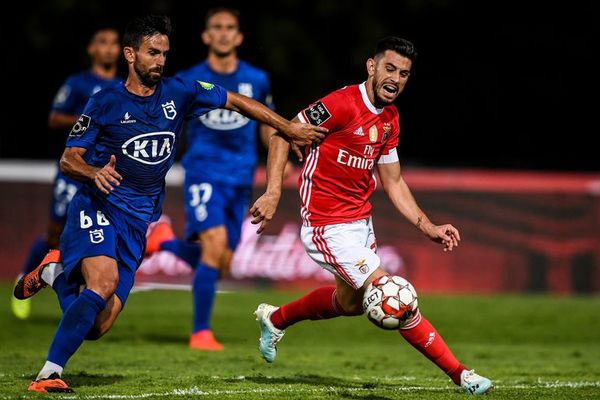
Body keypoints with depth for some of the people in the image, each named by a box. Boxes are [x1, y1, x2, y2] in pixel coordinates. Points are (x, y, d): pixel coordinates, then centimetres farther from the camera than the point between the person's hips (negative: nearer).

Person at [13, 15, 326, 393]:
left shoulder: (178, 92, 6)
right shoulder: (105, 103, -3)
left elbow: (236, 101, 15)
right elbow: (68, 159, -2)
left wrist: (290, 128, 12)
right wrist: (95, 172, -24)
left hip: (138, 221, 4)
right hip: (99, 209, -4)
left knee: (97, 326, -3)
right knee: (105, 282, -32)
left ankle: (54, 271, 26)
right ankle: (49, 374, -25)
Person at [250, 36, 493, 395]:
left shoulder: (390, 120, 6)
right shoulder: (343, 104, -19)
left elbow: (394, 182, 13)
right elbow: (283, 134, -16)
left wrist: (428, 227, 3)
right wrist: (273, 192, -25)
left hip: (361, 223, 9)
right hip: (329, 227, -9)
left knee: (350, 301, 27)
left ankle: (275, 319, 50)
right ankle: (461, 375, -6)